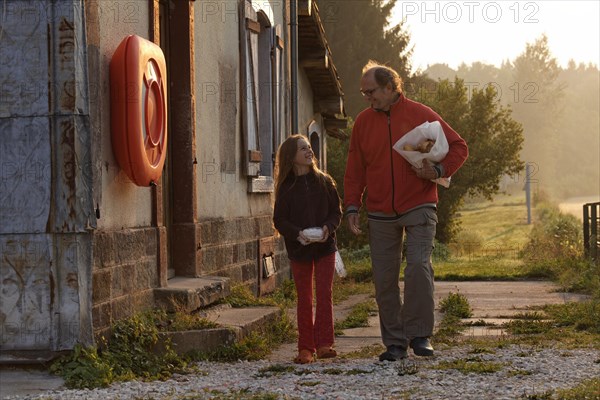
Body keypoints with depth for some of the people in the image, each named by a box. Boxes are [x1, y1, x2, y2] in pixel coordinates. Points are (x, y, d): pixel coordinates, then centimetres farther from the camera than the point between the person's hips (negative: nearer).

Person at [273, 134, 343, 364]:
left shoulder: (324, 181, 3)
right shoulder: (286, 188, -1)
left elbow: (336, 211, 6)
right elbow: (279, 220, -1)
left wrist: (328, 227, -14)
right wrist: (297, 233, -18)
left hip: (325, 246, 0)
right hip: (298, 249, 0)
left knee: (324, 294, -6)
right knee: (304, 299, 5)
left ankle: (324, 344, -4)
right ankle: (305, 348, 8)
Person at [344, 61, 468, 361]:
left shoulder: (421, 115, -2)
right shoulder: (363, 122, 8)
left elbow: (458, 147, 3)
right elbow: (355, 169, 12)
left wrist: (438, 170, -14)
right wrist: (352, 206, 3)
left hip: (419, 207, -3)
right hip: (380, 215, 3)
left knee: (418, 266, -17)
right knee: (384, 279, 3)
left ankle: (419, 335, -6)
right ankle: (394, 342, 11)